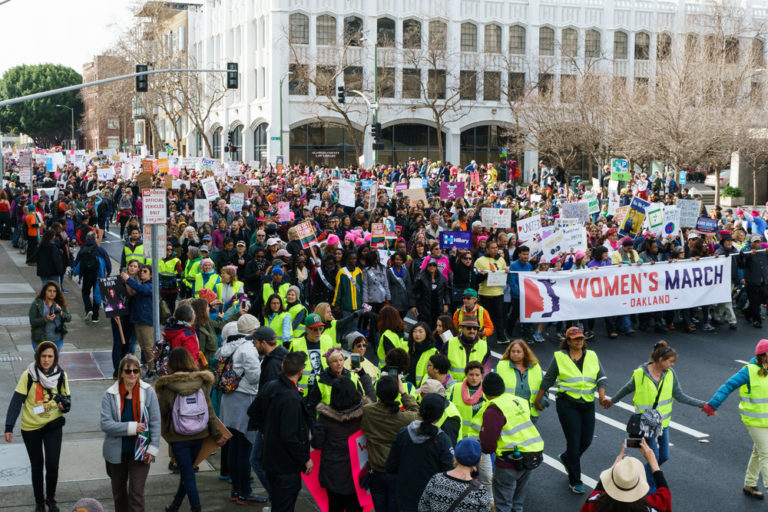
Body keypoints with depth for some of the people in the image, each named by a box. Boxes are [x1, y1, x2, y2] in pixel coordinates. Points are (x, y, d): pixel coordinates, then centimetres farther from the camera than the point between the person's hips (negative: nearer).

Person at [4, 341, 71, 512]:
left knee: (52, 465, -6)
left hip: (53, 426, 1)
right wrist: (9, 427, -17)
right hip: (30, 427, -1)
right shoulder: (28, 375, -12)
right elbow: (16, 401, -13)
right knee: (37, 466, 12)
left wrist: (65, 404, -19)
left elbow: (66, 398, 5)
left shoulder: (61, 375, -5)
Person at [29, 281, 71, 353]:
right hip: (41, 341, -3)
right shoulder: (36, 304, -6)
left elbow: (69, 318, 1)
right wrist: (45, 319, -26)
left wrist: (61, 313, -18)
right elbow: (32, 322, -11)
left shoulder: (60, 304, 4)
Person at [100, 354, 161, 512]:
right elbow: (106, 424, -16)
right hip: (117, 452, 1)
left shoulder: (148, 392, -7)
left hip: (140, 452, -1)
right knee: (119, 492, 20)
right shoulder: (110, 395, -9)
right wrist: (131, 427, -22)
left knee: (136, 493, -5)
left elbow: (155, 422, -4)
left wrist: (153, 448, -8)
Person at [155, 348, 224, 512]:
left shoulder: (167, 387, -14)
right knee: (187, 470, 21)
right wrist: (217, 435, 5)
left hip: (178, 438, -4)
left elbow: (161, 413, -4)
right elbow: (210, 410, -1)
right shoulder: (201, 383, -4)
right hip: (199, 435, 4)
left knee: (188, 475, 4)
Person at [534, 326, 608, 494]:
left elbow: (601, 377, 5)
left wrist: (602, 396, -12)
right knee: (574, 441, -6)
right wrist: (538, 400, 10)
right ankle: (575, 481, 6)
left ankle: (566, 458, 41)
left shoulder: (592, 356, 9)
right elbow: (548, 379, 5)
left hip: (588, 404, 4)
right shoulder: (559, 357, -1)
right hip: (567, 404, -4)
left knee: (586, 441, 9)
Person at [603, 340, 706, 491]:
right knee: (654, 456, -4)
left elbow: (680, 396, -3)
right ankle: (651, 488, 18)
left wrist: (702, 404, -10)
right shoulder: (640, 374, -16)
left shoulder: (670, 374, -5)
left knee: (664, 456, 10)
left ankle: (646, 472, 39)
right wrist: (612, 400, 16)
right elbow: (627, 389, 2)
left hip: (663, 422, 5)